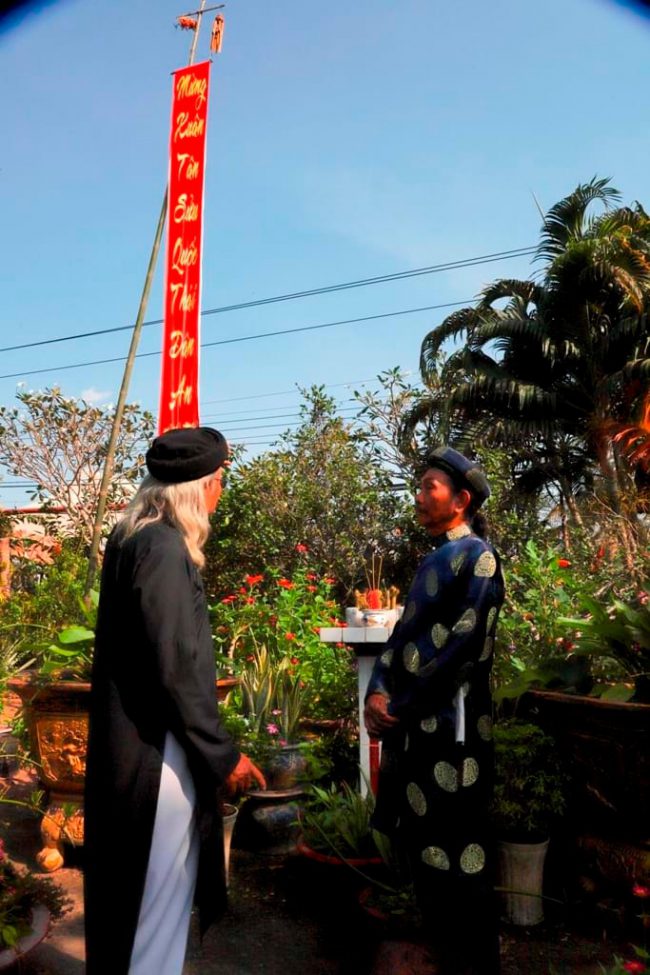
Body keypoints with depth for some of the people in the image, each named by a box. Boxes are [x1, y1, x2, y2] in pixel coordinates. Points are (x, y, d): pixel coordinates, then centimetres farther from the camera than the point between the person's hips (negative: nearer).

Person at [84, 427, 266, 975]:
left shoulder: (134, 537, 8)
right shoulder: (164, 547, -22)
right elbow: (176, 665, -23)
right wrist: (222, 754, -17)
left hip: (128, 741, 10)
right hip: (157, 751, -10)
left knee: (132, 891, 24)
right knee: (159, 899, 6)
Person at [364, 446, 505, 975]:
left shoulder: (477, 556, -11)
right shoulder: (433, 559, 15)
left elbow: (461, 647, -18)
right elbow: (404, 633, 13)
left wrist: (397, 704, -13)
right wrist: (378, 692, -2)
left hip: (450, 723, -9)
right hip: (414, 721, 9)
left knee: (456, 852, 3)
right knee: (421, 844, 18)